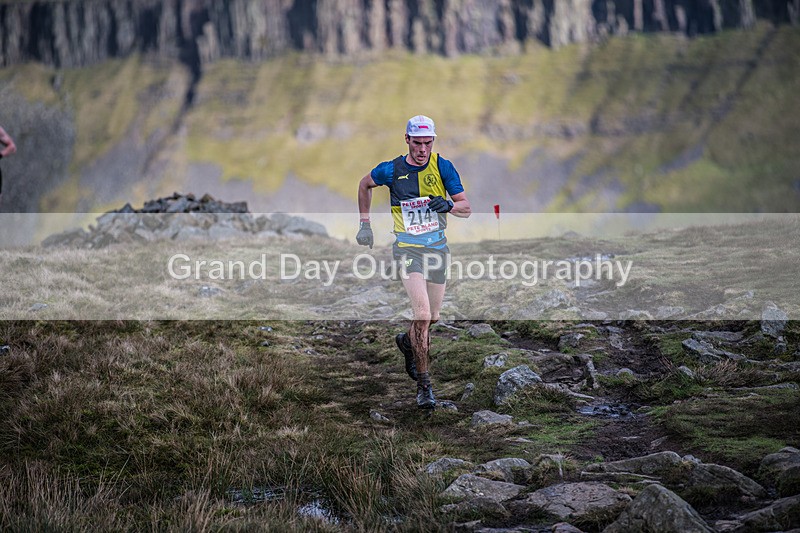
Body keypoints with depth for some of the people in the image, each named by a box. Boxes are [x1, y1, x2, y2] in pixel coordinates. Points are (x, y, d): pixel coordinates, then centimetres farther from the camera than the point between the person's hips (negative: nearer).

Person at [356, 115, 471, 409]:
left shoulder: (442, 167, -4)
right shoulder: (391, 170, -6)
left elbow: (466, 208, -3)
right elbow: (364, 185, 16)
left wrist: (449, 205, -25)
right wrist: (365, 225, 14)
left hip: (437, 247, 3)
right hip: (408, 248, -3)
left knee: (432, 317, 12)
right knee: (422, 314, -18)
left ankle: (408, 342, 47)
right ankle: (424, 384, -9)